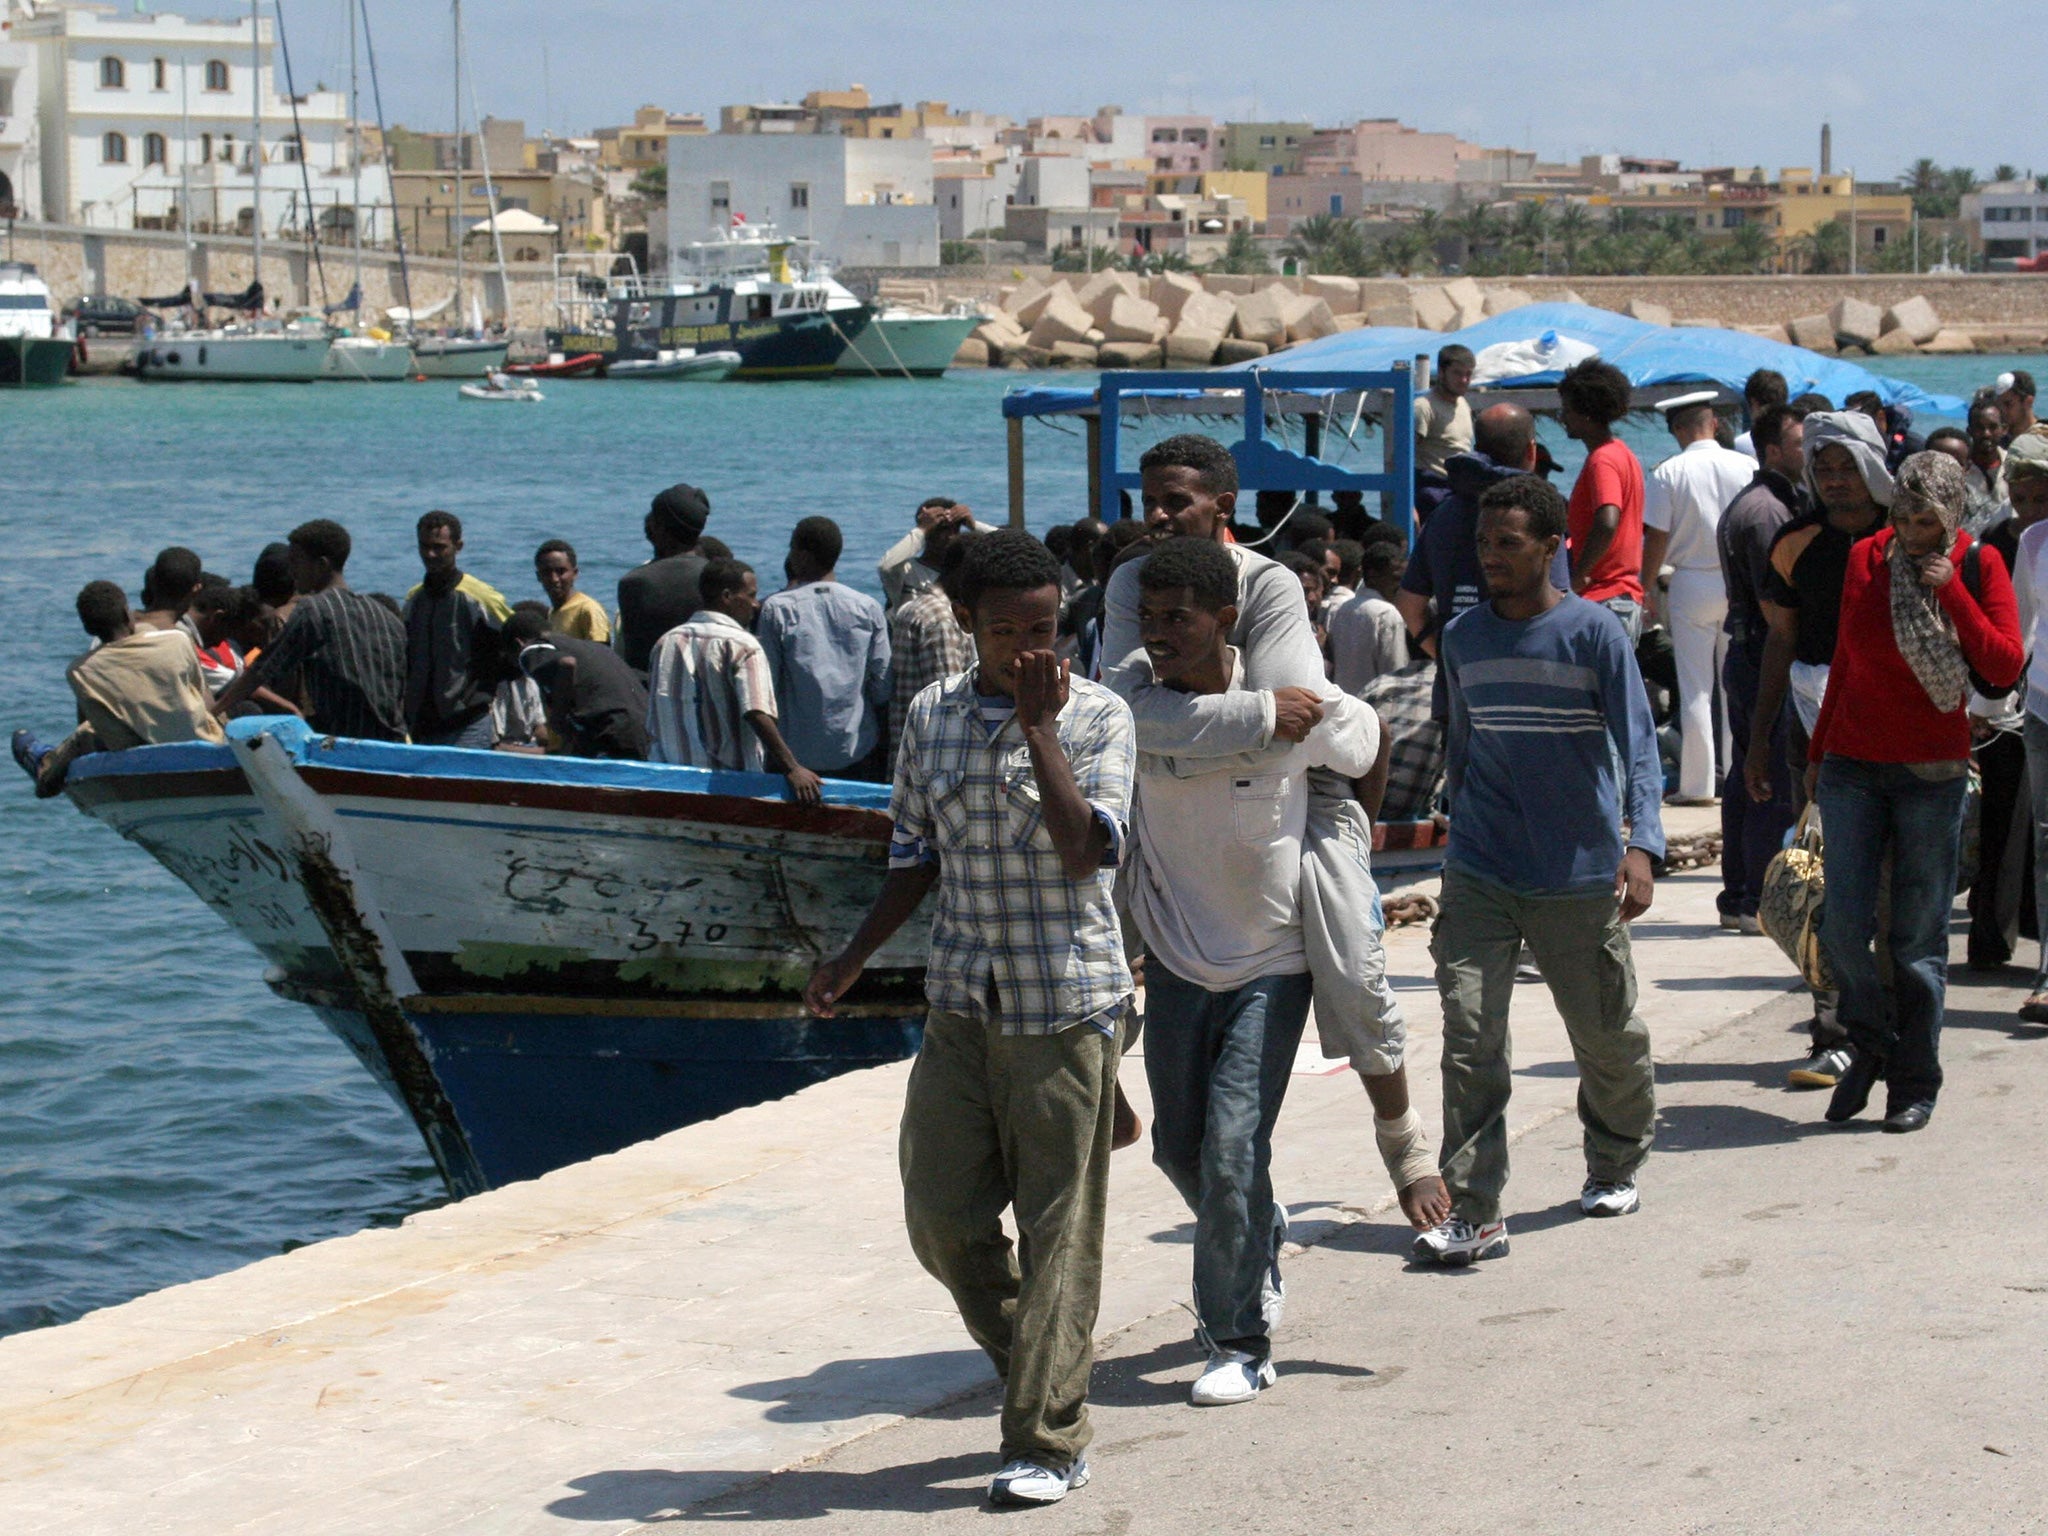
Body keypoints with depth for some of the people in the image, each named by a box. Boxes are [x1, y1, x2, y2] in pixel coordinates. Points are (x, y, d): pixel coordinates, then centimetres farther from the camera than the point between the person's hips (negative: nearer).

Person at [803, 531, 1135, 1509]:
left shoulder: (1097, 717, -5)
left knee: (1057, 1229, -1)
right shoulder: (932, 716, 8)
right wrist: (852, 958, 13)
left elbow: (1088, 852, -19)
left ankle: (1048, 1439, 8)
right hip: (961, 1005, 5)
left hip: (1066, 1007, -4)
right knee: (941, 1216, 5)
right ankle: (1039, 1368, 28)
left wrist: (1039, 727, -18)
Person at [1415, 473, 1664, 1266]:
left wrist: (1642, 845, -23)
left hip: (1579, 878, -2)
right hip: (1479, 875, 2)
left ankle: (1614, 1166, 38)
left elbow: (1637, 744, -11)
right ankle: (1474, 1214, -10)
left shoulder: (1595, 633, -7)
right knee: (1470, 1036, -11)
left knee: (1608, 1035, 12)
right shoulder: (1463, 638, 6)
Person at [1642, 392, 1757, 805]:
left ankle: (1699, 784, 2)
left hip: (1691, 582, -2)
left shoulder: (1669, 473, -7)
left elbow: (1656, 538, -7)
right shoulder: (1747, 468, -1)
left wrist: (1645, 590, 2)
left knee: (1695, 689, 2)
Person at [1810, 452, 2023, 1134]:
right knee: (1843, 921, -6)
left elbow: (2006, 667, -11)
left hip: (1933, 773, -2)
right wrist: (1818, 751, 17)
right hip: (1853, 765, 2)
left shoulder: (1978, 566, -2)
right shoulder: (1866, 559, 5)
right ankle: (1870, 1046, 18)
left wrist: (1951, 592, -16)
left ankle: (1914, 1083, 13)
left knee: (1919, 936, 1)